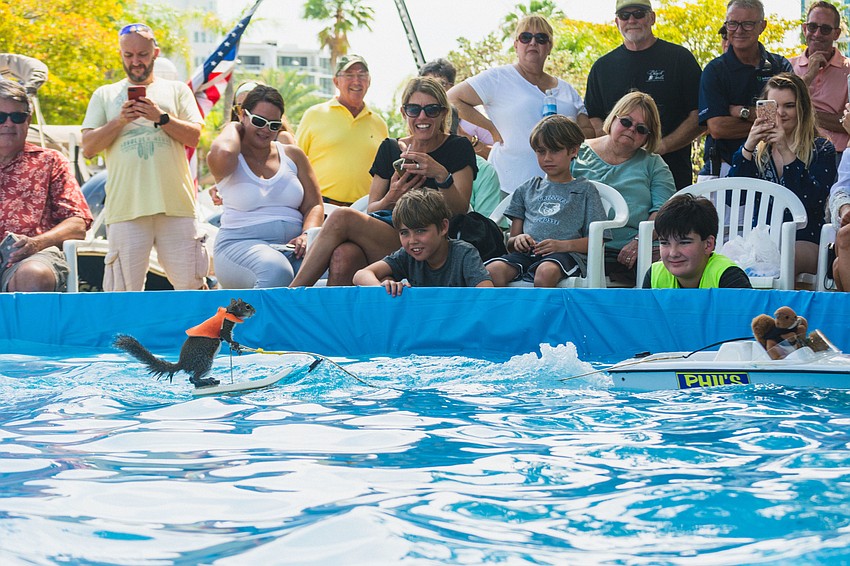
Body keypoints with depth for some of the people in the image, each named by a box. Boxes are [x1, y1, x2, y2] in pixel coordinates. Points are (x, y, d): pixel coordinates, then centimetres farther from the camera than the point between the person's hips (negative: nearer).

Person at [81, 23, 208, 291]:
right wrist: (120, 121, -6)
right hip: (126, 206, 0)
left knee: (190, 284, -2)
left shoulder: (177, 90, 17)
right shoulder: (105, 95, 17)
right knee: (124, 291, -5)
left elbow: (194, 136, 5)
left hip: (175, 202, 0)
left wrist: (161, 117, -9)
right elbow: (88, 148, 8)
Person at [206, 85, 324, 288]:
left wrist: (308, 234, -8)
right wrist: (232, 127, 3)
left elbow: (314, 205, 15)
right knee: (276, 273, -41)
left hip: (291, 246, 4)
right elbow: (224, 153, -21)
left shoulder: (293, 155, 19)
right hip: (240, 246, -4)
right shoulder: (226, 160, 6)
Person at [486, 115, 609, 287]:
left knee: (546, 272, -41)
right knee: (492, 270, -31)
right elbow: (510, 242, 23)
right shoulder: (527, 189, 28)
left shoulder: (584, 190, 18)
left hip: (567, 253, -3)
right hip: (527, 252, 3)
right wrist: (517, 240, -3)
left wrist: (563, 245, -11)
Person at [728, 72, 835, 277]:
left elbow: (814, 202, -11)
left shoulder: (821, 150, 7)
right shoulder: (758, 150, 17)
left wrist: (786, 152, -16)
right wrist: (748, 147, -7)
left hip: (804, 242, -3)